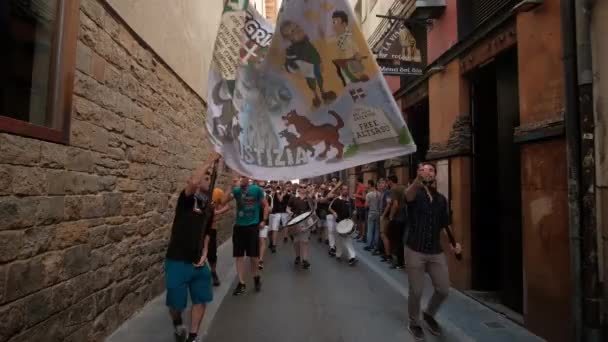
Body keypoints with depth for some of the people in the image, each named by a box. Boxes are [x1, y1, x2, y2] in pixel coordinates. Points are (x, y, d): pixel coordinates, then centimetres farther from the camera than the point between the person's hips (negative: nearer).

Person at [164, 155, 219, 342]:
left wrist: (204, 254, 2)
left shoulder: (209, 207, 9)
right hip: (177, 261, -6)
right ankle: (177, 324, 39)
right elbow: (193, 182, -33)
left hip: (198, 262, 6)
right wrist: (212, 160, -26)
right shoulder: (187, 199, -10)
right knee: (176, 303, 6)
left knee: (201, 300, 9)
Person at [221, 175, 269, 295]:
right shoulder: (236, 190, 1)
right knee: (239, 256, 5)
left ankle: (256, 278, 31)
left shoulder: (257, 189, -6)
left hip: (253, 226, -2)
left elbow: (265, 205, 1)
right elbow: (224, 201, -10)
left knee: (254, 256, 6)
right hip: (239, 226, 3)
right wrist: (232, 188, -18)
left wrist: (264, 220, -5)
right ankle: (241, 283, 15)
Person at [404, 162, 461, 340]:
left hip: (436, 252, 4)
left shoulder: (441, 198, 8)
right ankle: (414, 323, 30)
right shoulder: (416, 194, -7)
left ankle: (429, 314, 38)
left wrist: (454, 242, -3)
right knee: (416, 291, 4)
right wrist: (418, 179, -54)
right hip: (415, 251, -4)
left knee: (443, 290, 9)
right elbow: (408, 195, -33)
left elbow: (445, 224, 15)